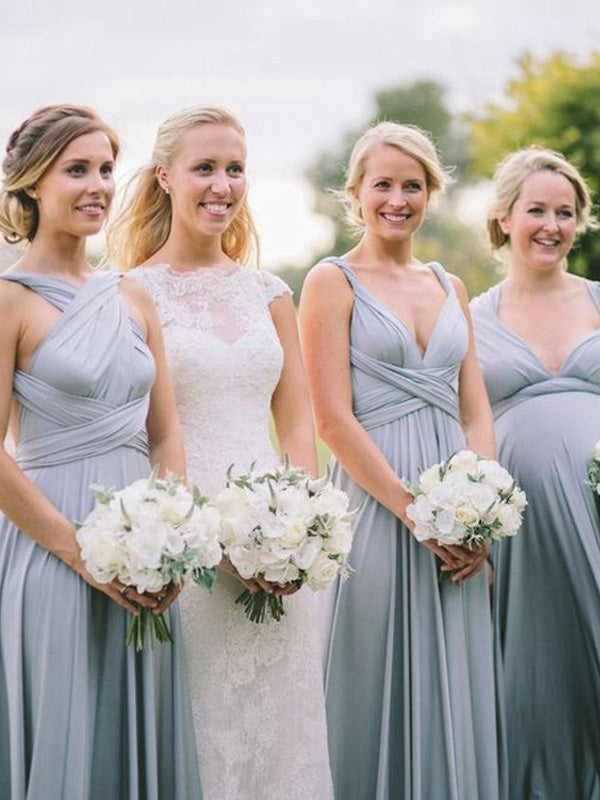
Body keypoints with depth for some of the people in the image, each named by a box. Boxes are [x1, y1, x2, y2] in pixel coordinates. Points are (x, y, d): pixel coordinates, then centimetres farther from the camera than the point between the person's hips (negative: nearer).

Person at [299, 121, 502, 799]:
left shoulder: (449, 287, 15)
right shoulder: (332, 282, -1)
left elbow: (476, 413, 12)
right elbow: (334, 420, -10)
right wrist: (416, 513, -15)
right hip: (376, 504, -5)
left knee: (453, 690, 9)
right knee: (384, 691, 1)